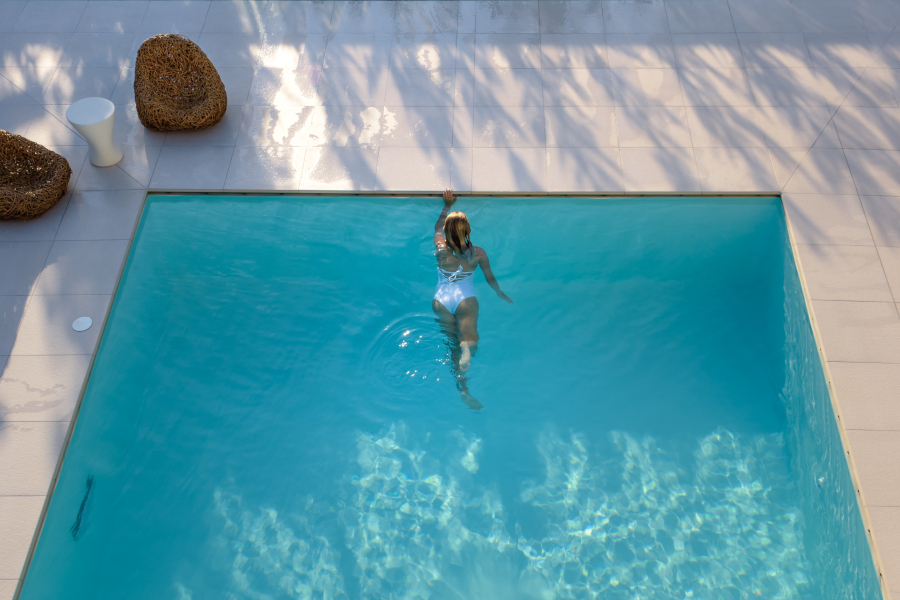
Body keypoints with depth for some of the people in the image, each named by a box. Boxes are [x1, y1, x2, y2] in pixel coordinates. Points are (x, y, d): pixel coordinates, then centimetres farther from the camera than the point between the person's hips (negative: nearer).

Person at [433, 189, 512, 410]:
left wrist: (447, 205, 38)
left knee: (453, 344, 1)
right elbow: (490, 278, 13)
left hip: (441, 301, 2)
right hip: (465, 299, -2)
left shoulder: (440, 249, 4)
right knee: (470, 341, -14)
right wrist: (500, 293, 32)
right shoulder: (478, 253, 2)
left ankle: (462, 387, -10)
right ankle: (466, 351, -50)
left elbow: (438, 227, 24)